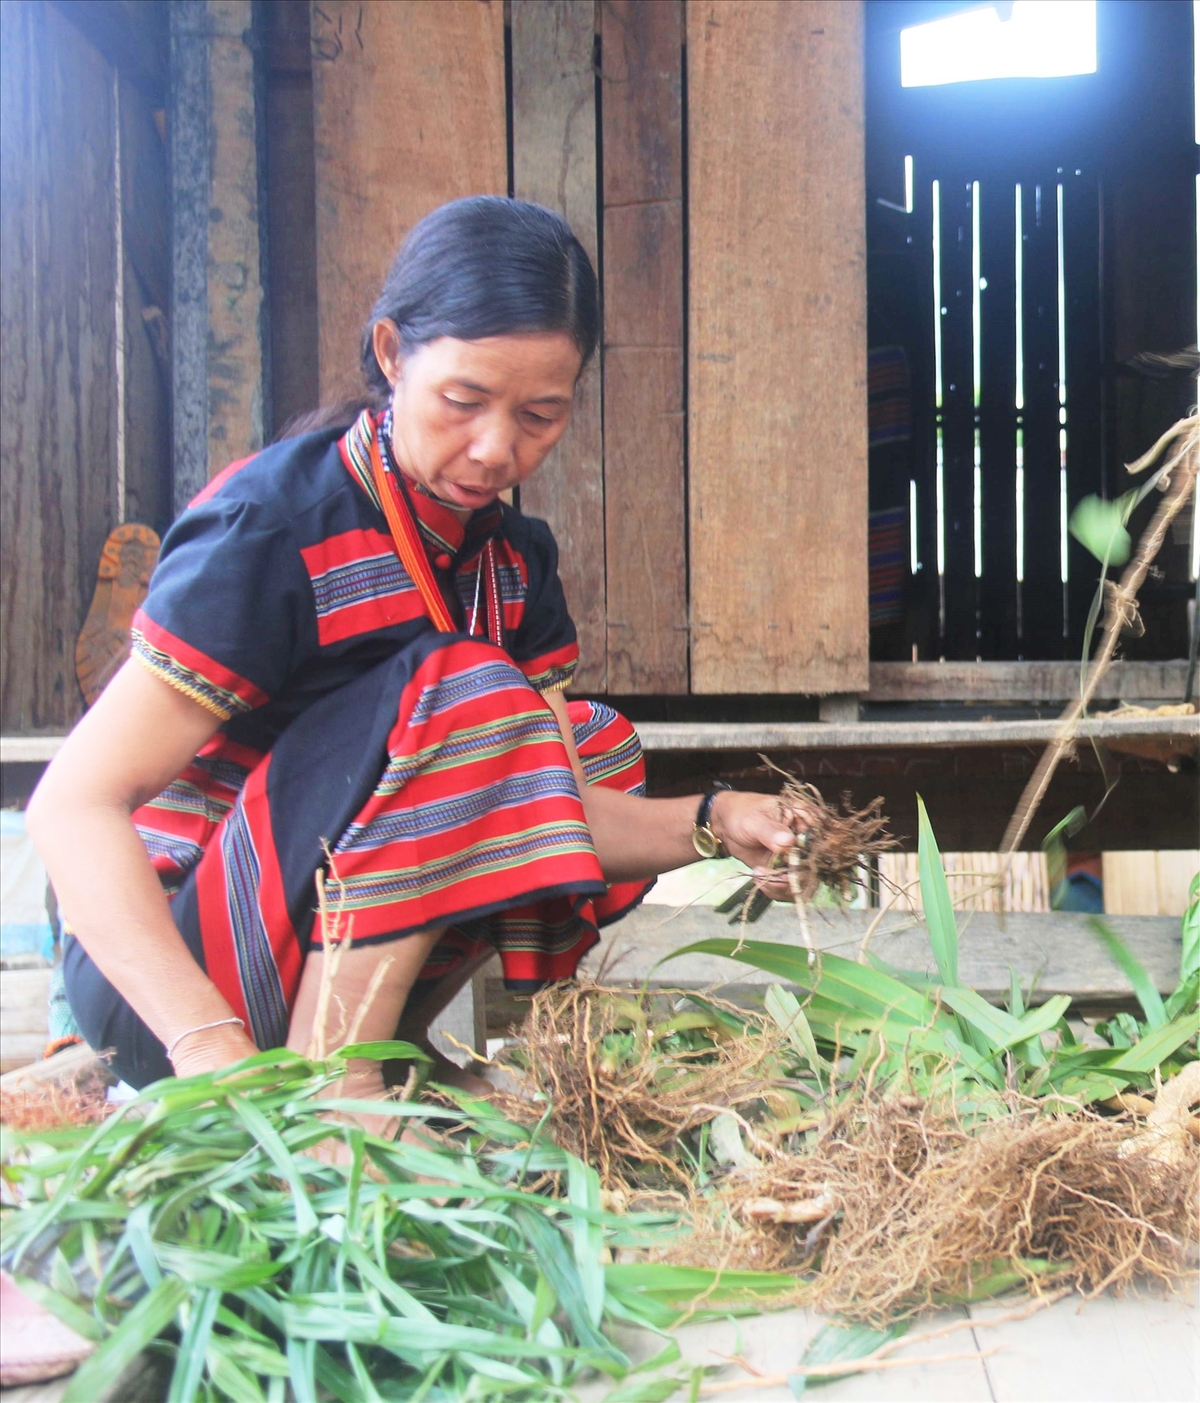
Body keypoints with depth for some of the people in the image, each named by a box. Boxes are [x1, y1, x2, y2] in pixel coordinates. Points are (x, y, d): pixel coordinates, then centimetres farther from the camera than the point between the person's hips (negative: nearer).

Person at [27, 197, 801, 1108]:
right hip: (165, 981, -8)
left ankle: (385, 1051, 0)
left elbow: (554, 799, -1)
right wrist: (210, 1045, -37)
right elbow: (73, 806, -25)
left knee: (598, 742, 10)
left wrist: (710, 823, -20)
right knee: (456, 692, -25)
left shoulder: (511, 554, 3)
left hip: (328, 954, 8)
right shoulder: (272, 531, -20)